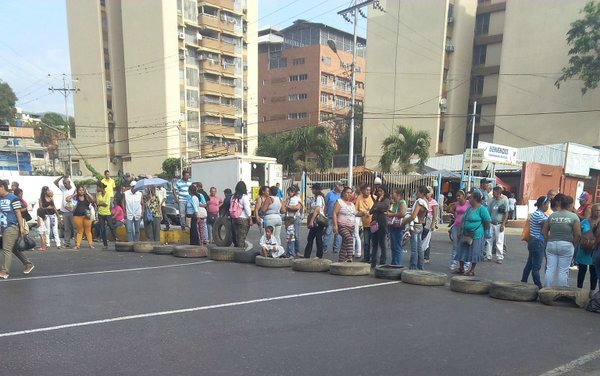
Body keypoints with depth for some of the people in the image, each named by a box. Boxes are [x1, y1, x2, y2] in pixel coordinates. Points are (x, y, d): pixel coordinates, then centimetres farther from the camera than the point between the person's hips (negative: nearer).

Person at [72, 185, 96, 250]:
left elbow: (93, 201, -10)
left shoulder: (87, 197, 4)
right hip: (77, 216, 0)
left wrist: (87, 193, -8)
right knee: (79, 231, 7)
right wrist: (75, 194, -6)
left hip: (86, 216, 0)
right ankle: (77, 244, 11)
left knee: (88, 230, 5)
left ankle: (90, 244, 9)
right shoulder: (75, 197, 2)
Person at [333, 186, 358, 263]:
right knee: (349, 239, -28)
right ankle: (349, 258, -31)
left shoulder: (352, 204, 19)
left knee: (345, 244, 10)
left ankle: (340, 260, 18)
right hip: (342, 226, -7)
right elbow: (334, 213, -11)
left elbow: (356, 213, 23)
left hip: (351, 227, 7)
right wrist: (335, 225, -21)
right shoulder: (339, 202, -4)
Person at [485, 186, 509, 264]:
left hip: (499, 224, -4)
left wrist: (503, 224, -10)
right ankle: (488, 256, 16)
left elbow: (506, 213, -6)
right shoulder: (492, 200, 3)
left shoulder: (504, 200, -7)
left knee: (499, 241, 1)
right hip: (491, 223, 4)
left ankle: (500, 257, 12)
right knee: (489, 240, 6)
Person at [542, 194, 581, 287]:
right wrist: (573, 244, 5)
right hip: (566, 245, -3)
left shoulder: (552, 215, 6)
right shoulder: (573, 216, -4)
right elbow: (578, 234, -9)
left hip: (551, 244, 3)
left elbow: (544, 231, 5)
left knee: (550, 269, 6)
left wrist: (548, 241, 13)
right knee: (563, 270, 4)